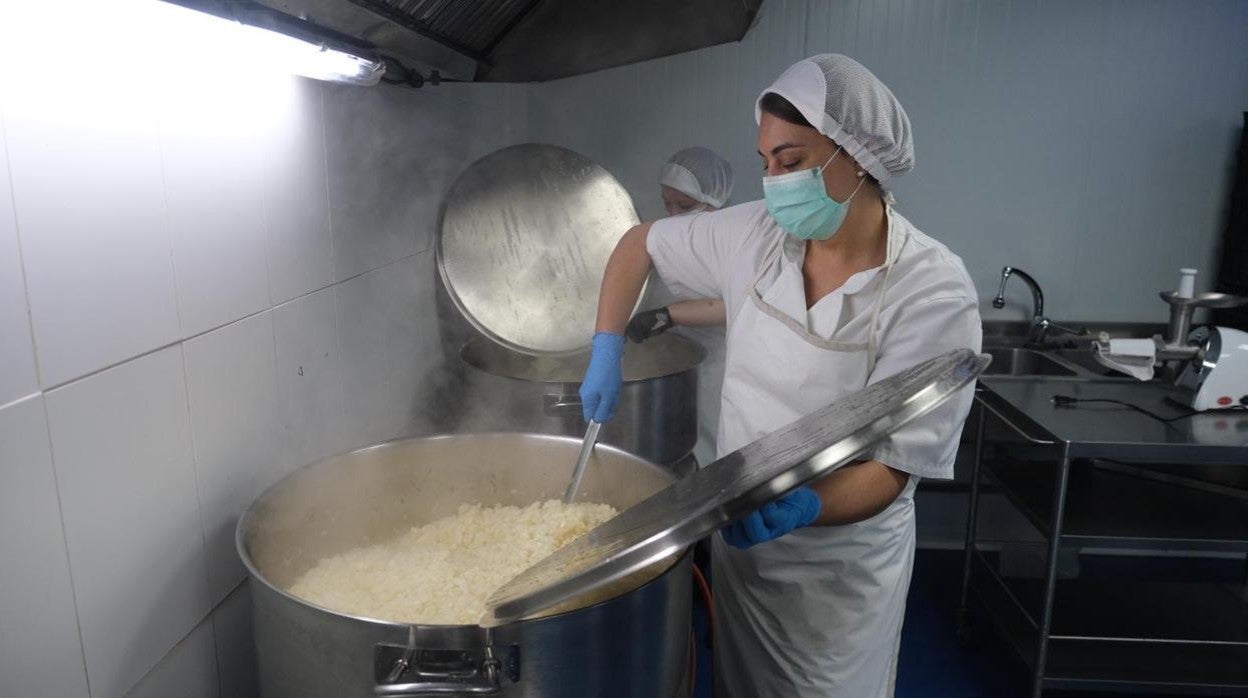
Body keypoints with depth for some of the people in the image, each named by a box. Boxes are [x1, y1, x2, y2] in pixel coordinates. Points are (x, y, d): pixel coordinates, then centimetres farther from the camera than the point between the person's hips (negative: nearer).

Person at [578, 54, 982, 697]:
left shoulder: (934, 292, -22)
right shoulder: (755, 235, -10)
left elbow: (891, 469, -22)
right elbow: (638, 244, 5)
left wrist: (804, 507, -41)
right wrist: (606, 350, -4)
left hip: (838, 565, -4)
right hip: (736, 537, 4)